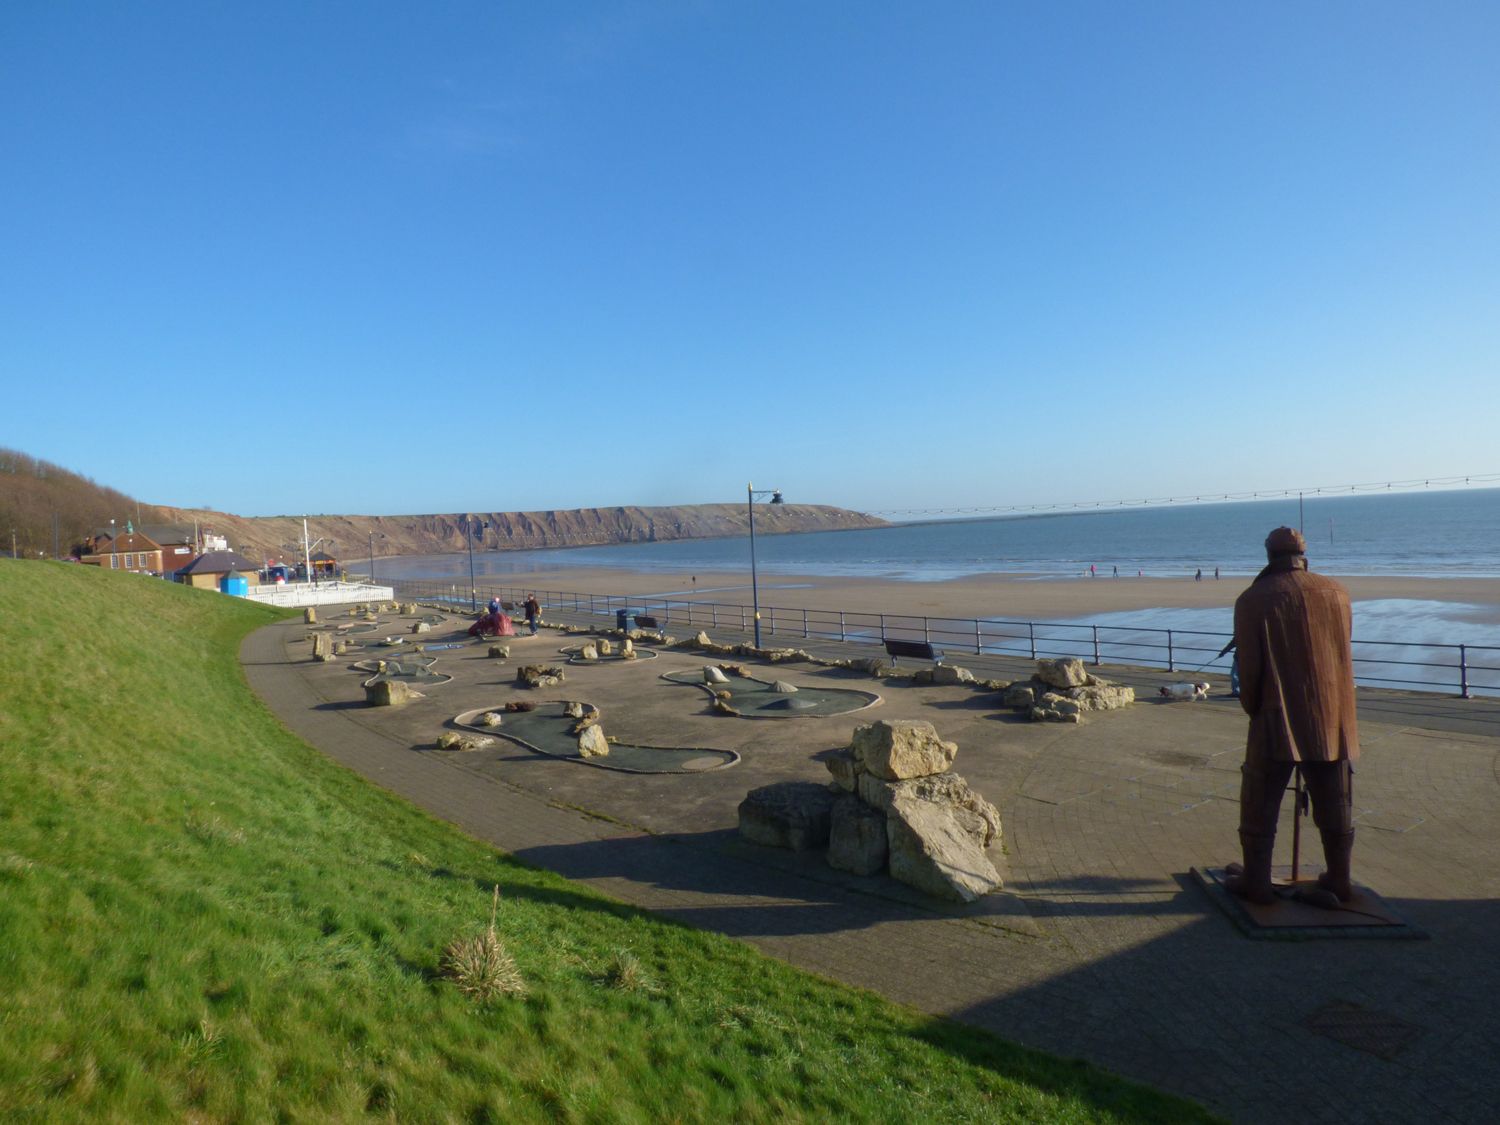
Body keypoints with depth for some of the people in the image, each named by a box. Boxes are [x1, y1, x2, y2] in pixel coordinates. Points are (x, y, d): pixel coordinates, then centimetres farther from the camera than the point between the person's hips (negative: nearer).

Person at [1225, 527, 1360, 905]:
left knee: (1260, 806, 8)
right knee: (1336, 806, 16)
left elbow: (1248, 667, -10)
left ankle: (1256, 881, 14)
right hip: (1333, 719, 4)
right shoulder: (1336, 593, 1)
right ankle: (1339, 880, 26)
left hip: (1277, 721, -4)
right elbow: (1342, 653, 12)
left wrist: (1253, 708, 5)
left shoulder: (1253, 600, -10)